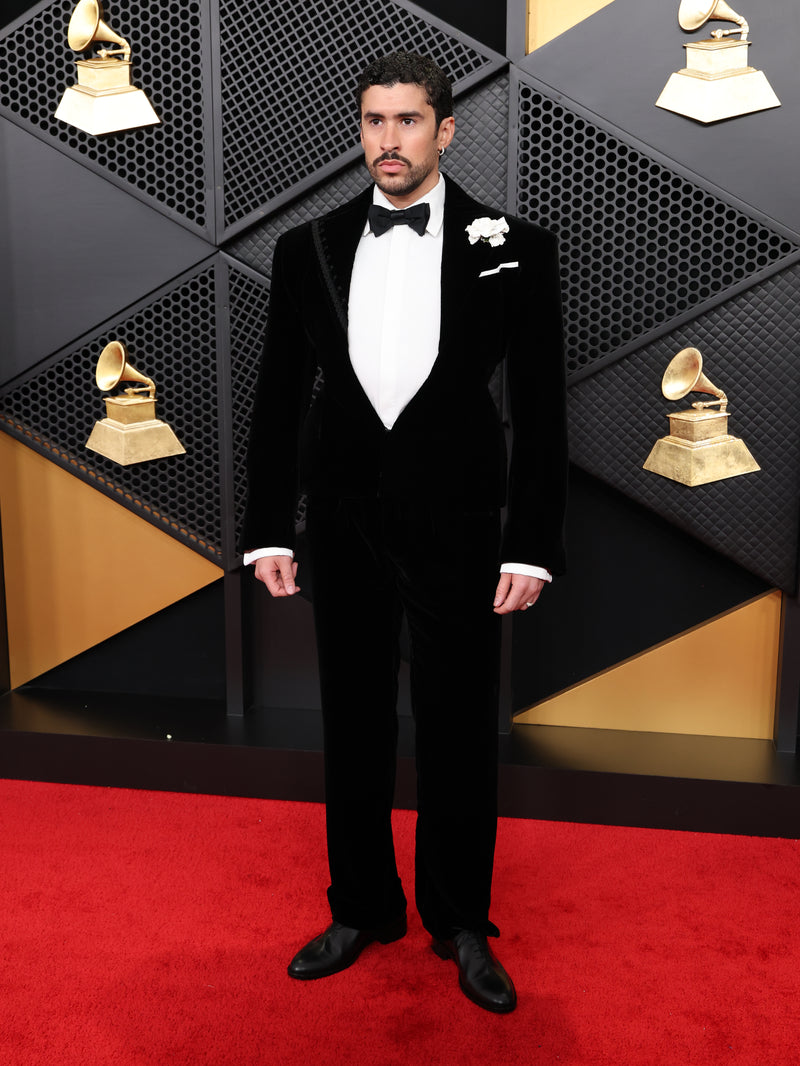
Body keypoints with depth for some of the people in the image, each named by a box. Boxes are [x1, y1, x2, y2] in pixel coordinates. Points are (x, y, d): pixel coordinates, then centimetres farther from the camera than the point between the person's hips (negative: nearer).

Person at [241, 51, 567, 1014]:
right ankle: (362, 909, 33)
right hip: (344, 526, 2)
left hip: (457, 527, -2)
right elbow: (280, 399, 6)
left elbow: (540, 410, -3)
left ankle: (461, 923, 30)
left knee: (460, 733, 9)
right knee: (353, 727, 13)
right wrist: (268, 528, 1)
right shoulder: (308, 248, 3)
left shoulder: (513, 249, -3)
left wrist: (533, 546, -8)